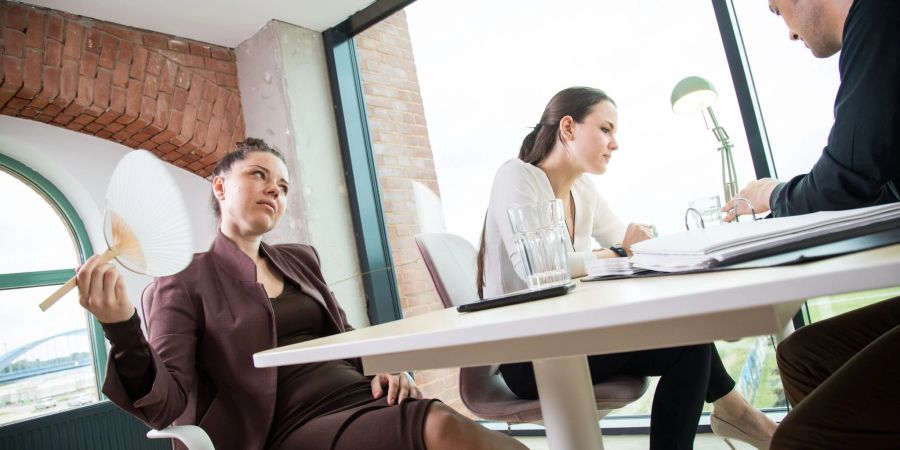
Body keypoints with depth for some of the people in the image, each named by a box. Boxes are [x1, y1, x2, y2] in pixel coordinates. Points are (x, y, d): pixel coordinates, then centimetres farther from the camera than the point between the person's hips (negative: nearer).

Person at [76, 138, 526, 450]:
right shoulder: (183, 279, 4)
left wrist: (384, 367, 1)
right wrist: (122, 329, -25)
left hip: (365, 399, 6)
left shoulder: (301, 259, 21)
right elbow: (167, 406, -6)